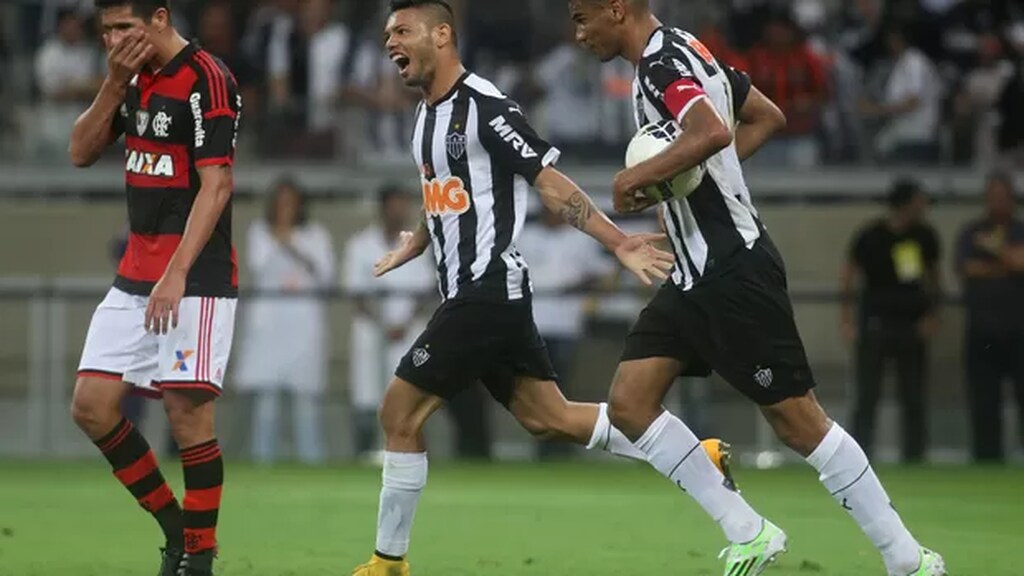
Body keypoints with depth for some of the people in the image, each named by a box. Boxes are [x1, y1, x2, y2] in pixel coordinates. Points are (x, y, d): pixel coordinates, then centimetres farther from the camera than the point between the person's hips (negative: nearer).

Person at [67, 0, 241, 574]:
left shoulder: (207, 80, -13)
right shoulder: (137, 78, 12)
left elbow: (216, 185, -18)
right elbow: (82, 153, 11)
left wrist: (177, 274, -24)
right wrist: (115, 83, -3)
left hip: (195, 279, -8)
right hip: (136, 274, 8)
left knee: (189, 412, -8)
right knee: (92, 406, 3)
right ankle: (176, 526, 14)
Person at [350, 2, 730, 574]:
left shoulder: (484, 107, -15)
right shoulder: (429, 114, 13)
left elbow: (551, 182, -16)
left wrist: (618, 242, -20)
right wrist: (411, 247, 35)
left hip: (487, 292, -9)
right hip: (467, 292, 9)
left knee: (401, 414, -7)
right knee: (550, 418, 12)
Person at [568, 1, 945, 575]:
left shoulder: (661, 64, -17)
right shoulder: (685, 52, 13)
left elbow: (713, 132, -36)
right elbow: (766, 117, 24)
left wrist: (636, 176, -23)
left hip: (733, 273, -10)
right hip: (697, 274, 10)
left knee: (797, 419, -5)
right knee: (630, 403, 3)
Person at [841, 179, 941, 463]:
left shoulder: (925, 236, 3)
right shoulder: (871, 237, -9)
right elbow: (849, 274, -2)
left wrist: (932, 313, 8)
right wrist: (848, 318, -8)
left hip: (913, 323, 4)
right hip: (876, 321, -4)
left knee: (914, 396, 5)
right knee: (868, 394, -5)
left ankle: (914, 456, 11)